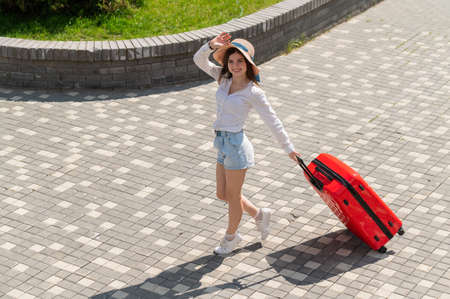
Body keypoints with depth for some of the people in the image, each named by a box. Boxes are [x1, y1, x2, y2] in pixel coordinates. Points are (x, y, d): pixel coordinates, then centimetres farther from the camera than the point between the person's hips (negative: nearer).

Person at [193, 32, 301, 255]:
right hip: (222, 144, 8)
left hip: (236, 145, -7)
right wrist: (211, 45, -14)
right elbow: (199, 60, 5)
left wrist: (288, 148, -5)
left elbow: (272, 121, -9)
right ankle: (259, 214, 38)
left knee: (232, 195, 9)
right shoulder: (225, 78, 4)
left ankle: (231, 236, 32)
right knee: (222, 194, 18)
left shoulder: (254, 92, -14)